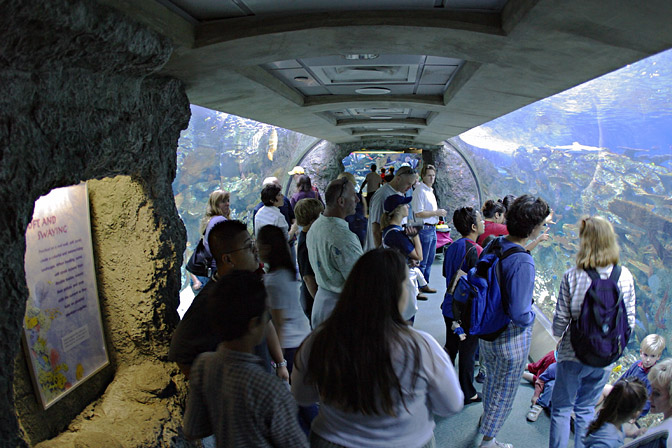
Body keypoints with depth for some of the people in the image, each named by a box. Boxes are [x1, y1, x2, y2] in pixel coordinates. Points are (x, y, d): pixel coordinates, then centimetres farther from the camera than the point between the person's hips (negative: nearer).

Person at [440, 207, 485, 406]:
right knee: (467, 353, 8)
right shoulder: (475, 250, -21)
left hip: (450, 308, 7)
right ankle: (467, 394, 23)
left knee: (450, 348, 20)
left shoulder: (451, 247, 3)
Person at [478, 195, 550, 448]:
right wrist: (531, 317, -9)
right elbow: (519, 314, -30)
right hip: (511, 337, -7)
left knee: (492, 377, 32)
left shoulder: (493, 245, -7)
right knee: (505, 390, 16)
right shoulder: (523, 263, -31)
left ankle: (487, 416, 58)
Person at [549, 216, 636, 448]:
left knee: (561, 408, 16)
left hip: (574, 354, -3)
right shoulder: (625, 276, -9)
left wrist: (558, 335, 9)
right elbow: (629, 321, -1)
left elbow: (561, 320, -12)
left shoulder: (572, 276, -18)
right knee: (586, 409, 23)